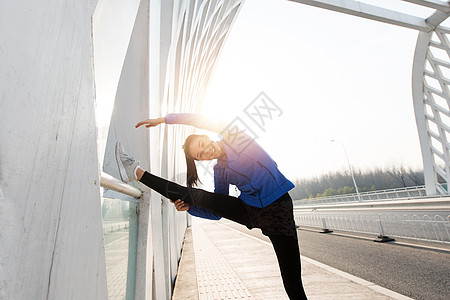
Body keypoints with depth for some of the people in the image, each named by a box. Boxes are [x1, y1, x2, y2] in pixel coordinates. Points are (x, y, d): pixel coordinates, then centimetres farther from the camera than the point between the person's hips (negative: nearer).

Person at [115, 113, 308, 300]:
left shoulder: (234, 136, -4)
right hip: (248, 210, 3)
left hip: (277, 210, -3)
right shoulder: (220, 171, 5)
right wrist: (189, 207, -4)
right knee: (195, 196, -5)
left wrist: (164, 119, -6)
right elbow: (217, 212, 9)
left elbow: (201, 119, -14)